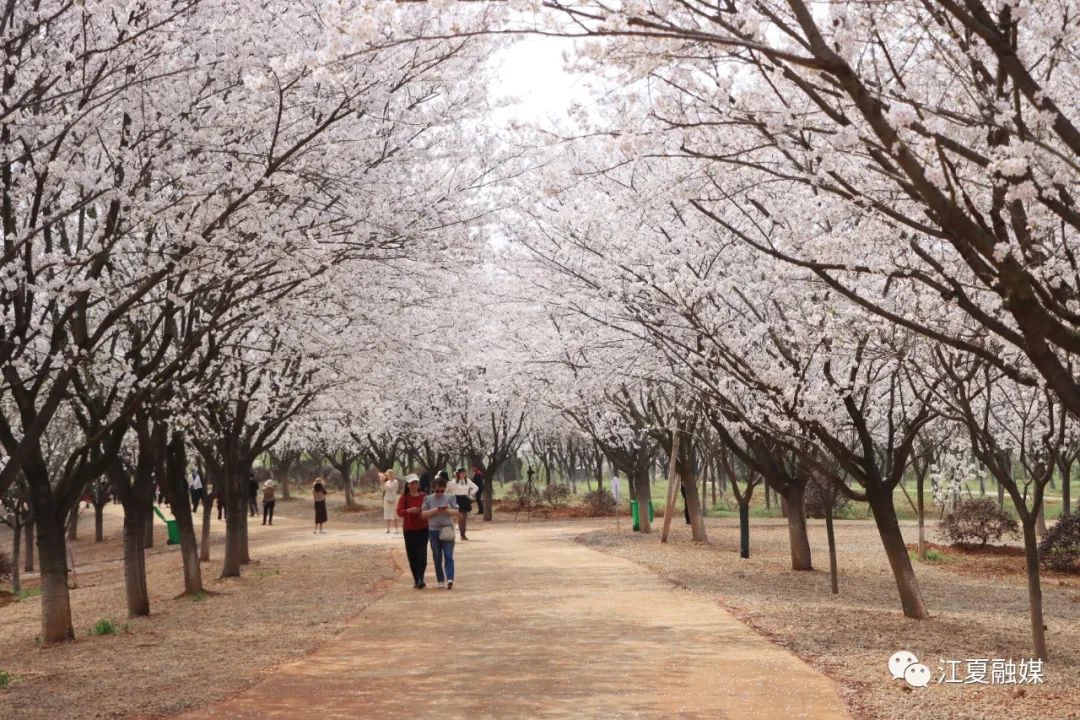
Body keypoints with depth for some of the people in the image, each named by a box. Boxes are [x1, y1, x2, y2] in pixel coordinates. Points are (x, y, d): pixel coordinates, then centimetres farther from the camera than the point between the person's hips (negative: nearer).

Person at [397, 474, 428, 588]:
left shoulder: (424, 496, 4)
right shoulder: (404, 497, 0)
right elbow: (399, 512, -10)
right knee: (412, 555, 4)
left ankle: (420, 579, -16)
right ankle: (416, 579, 15)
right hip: (409, 530, 0)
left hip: (423, 529, 0)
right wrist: (409, 510, -28)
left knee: (422, 554, -11)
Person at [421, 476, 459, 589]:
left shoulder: (450, 497, 4)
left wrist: (447, 510, -17)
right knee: (437, 558, 8)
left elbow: (456, 512, 1)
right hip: (434, 531, 2)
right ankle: (441, 581, 16)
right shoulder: (428, 499, 4)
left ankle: (450, 579, -20)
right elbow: (423, 514, -2)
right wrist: (435, 510, -16)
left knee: (448, 556, -11)